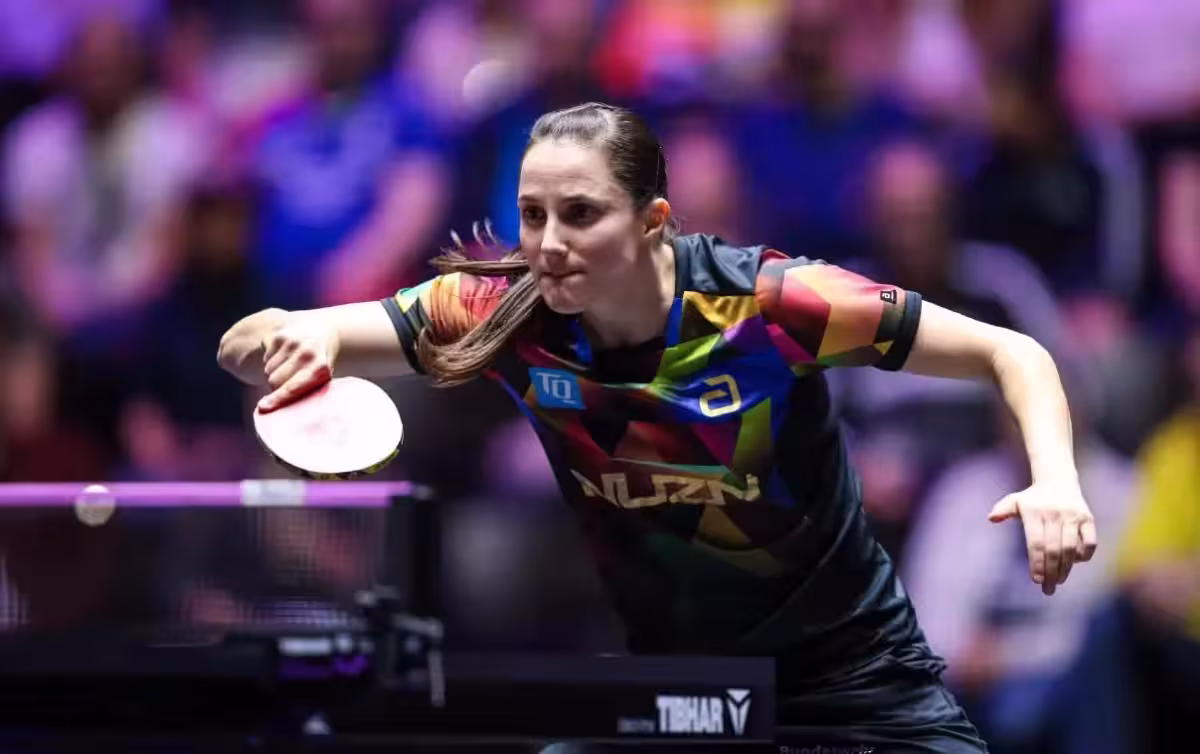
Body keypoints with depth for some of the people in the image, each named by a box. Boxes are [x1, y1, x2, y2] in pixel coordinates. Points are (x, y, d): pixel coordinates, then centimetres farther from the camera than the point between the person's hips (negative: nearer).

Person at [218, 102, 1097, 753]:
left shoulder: (768, 301, -23)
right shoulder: (508, 315, -16)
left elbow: (1010, 354, -15)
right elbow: (249, 349, -14)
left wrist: (1055, 484, -34)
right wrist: (292, 339, -39)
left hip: (851, 664, -2)